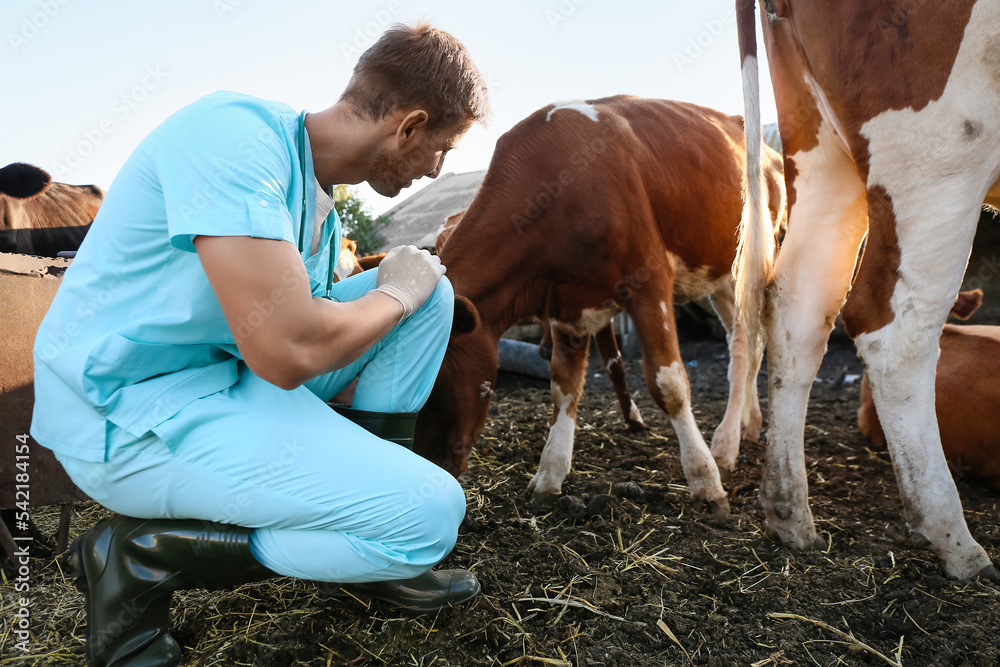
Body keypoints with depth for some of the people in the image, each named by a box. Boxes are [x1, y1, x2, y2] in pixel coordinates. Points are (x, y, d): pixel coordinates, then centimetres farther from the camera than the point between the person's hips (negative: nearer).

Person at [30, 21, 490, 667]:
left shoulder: (319, 203, 7)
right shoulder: (237, 133, -22)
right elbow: (287, 351, -31)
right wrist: (396, 293, -12)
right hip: (130, 414, -9)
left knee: (430, 286, 5)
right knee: (428, 514, -18)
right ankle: (142, 555, -3)